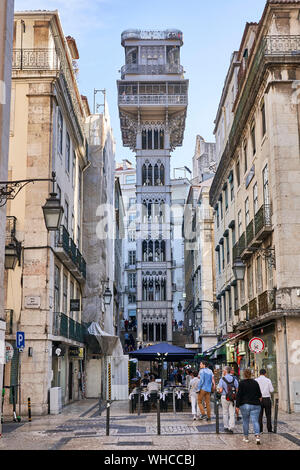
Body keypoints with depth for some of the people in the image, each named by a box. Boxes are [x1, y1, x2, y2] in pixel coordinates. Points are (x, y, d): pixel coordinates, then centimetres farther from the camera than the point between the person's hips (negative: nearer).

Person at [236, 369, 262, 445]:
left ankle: (246, 437, 18)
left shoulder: (242, 383, -5)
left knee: (245, 421, 11)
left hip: (245, 405, -2)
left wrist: (237, 406, -2)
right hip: (255, 405, 2)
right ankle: (257, 436, -20)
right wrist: (258, 401, 30)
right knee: (255, 421, -3)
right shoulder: (255, 382, 4)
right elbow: (259, 395, 10)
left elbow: (239, 395, -7)